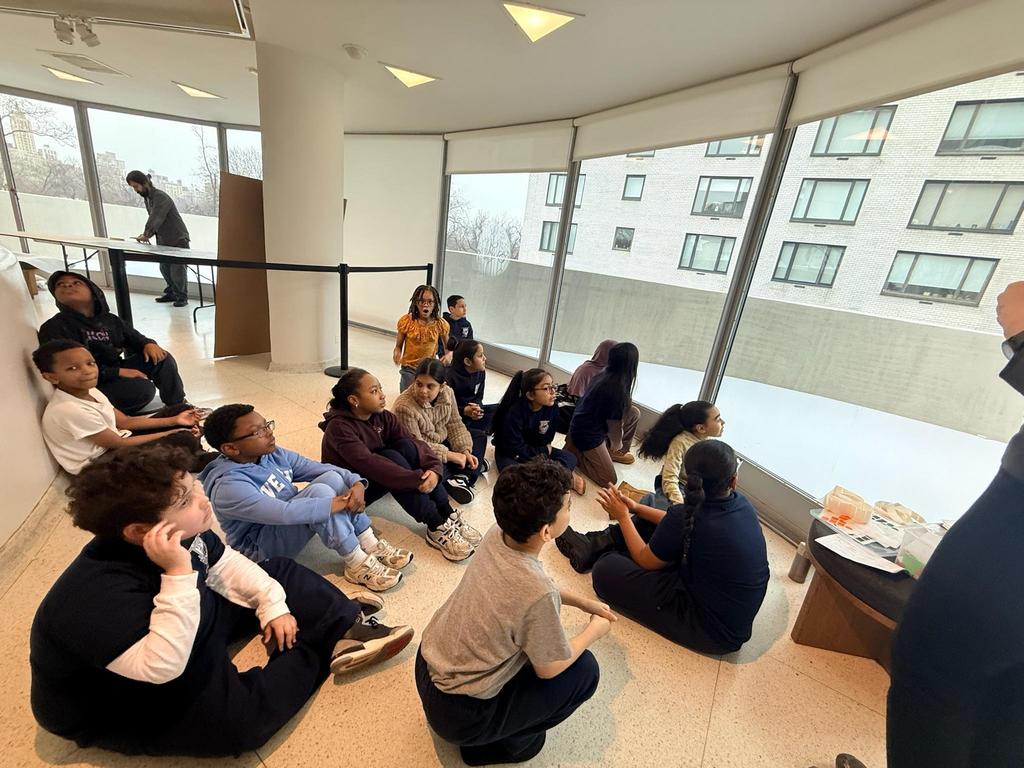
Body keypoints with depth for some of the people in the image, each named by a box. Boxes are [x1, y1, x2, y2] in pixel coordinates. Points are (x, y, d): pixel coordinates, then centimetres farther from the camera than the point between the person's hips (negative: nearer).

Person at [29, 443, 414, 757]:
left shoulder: (183, 532, -15)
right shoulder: (99, 597, -37)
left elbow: (226, 564, 0)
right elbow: (163, 667, -41)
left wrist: (273, 605, -6)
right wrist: (178, 575, -45)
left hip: (191, 630, 8)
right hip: (120, 704, -7)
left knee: (280, 570, 1)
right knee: (240, 718, -30)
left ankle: (348, 622, -5)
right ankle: (325, 647, -6)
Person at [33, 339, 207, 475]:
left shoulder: (90, 391, 0)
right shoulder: (69, 411, -28)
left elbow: (124, 422, 5)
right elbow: (119, 444, -20)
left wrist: (173, 420, -3)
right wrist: (170, 433, -15)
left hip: (113, 443, 9)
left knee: (183, 409, 4)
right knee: (184, 441, -27)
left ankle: (195, 454, 2)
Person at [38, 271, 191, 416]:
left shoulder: (109, 320, 8)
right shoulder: (53, 328, -13)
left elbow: (134, 337, 19)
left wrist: (149, 344, -8)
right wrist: (118, 372, -25)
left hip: (117, 371, 7)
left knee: (162, 358, -8)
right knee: (143, 388, -32)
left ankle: (177, 405, -1)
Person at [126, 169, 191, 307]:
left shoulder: (161, 197, -15)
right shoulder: (146, 198, 12)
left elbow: (156, 218, -22)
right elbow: (153, 220, 15)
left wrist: (146, 234, -23)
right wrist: (147, 234, 0)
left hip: (178, 239, -9)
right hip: (163, 240, 9)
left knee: (177, 270, -7)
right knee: (164, 268, 10)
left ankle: (182, 297, 2)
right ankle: (171, 293, 20)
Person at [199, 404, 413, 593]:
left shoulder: (274, 455, -2)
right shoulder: (228, 486, -26)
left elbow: (321, 467, -6)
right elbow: (284, 513, -38)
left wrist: (356, 483, -24)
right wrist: (338, 504, -32)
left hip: (293, 522, 8)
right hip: (261, 547, -7)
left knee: (332, 477, -17)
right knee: (319, 491, -31)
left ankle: (370, 545, -14)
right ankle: (356, 565, -22)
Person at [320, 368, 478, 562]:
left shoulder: (383, 417, -5)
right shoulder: (339, 427, -24)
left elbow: (414, 441, -15)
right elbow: (368, 463, -37)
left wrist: (434, 468, -34)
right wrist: (417, 479, -41)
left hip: (375, 481, 6)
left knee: (406, 446, -22)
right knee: (391, 457, -32)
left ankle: (448, 515, -23)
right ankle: (436, 527, -30)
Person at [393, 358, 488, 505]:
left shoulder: (447, 393, -13)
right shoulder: (404, 407, -32)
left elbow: (455, 424, -2)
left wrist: (465, 451, -14)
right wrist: (451, 455, -26)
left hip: (442, 441, 7)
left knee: (479, 437, 7)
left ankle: (465, 476, -10)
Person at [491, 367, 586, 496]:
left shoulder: (551, 407, -14)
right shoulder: (515, 412, -28)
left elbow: (546, 439, -2)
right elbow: (514, 448, -24)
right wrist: (543, 451, -16)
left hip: (538, 450, 4)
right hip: (509, 452, -4)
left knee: (570, 458, -9)